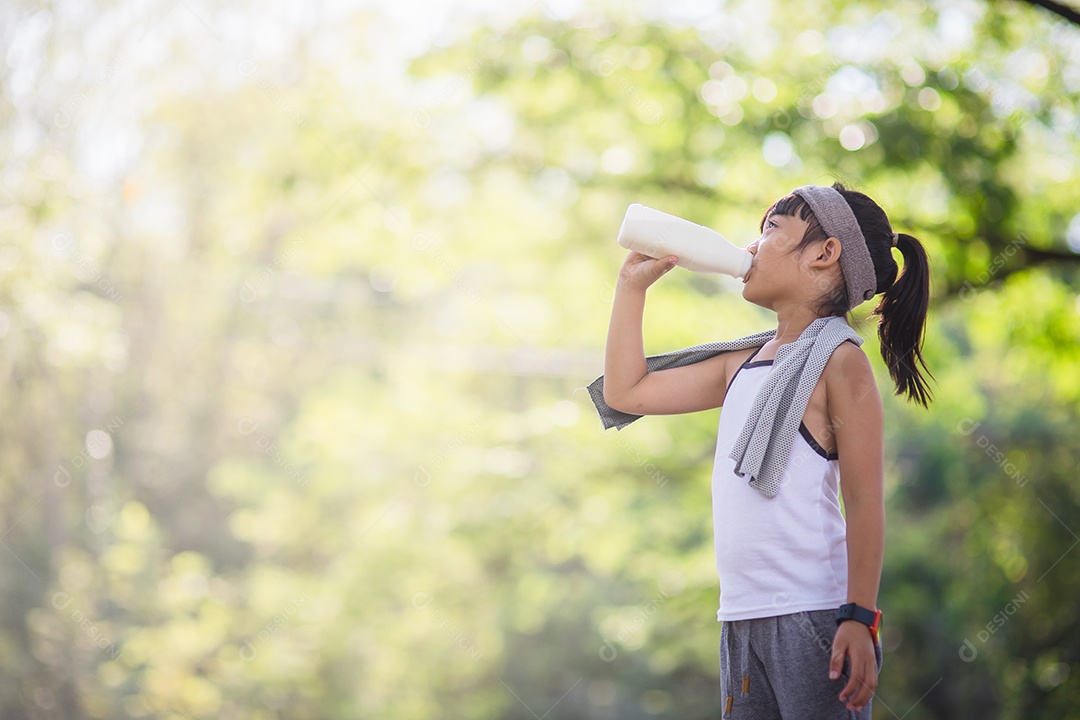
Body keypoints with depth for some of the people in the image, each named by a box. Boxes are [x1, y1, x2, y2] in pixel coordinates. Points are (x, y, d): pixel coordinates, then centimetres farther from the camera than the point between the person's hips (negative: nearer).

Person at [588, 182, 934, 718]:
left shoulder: (839, 360, -6)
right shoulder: (743, 363, 17)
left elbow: (865, 499, -12)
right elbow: (626, 392, 24)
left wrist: (860, 618, -19)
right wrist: (633, 284, 20)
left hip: (813, 617, -7)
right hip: (742, 618, 7)